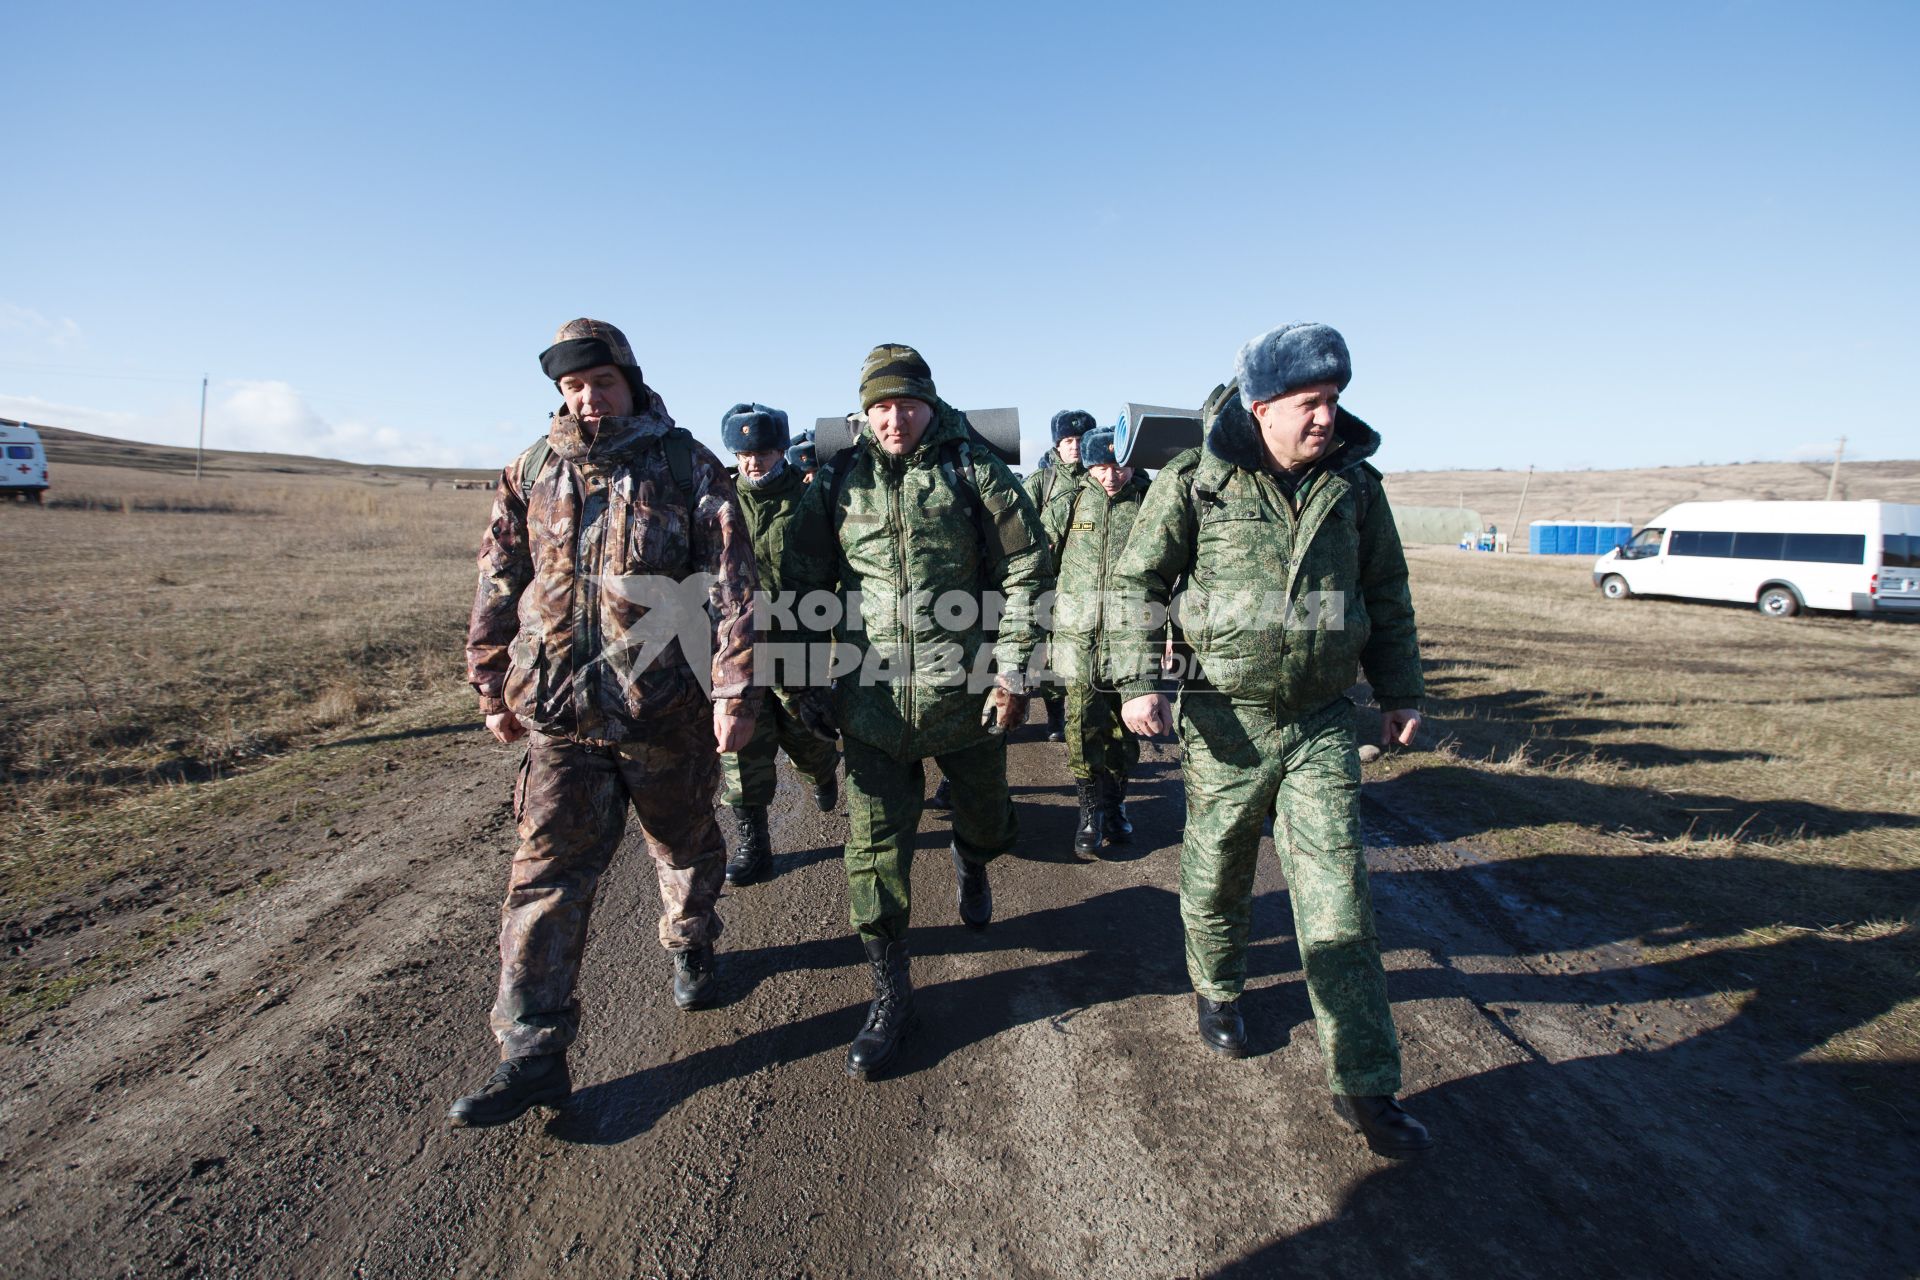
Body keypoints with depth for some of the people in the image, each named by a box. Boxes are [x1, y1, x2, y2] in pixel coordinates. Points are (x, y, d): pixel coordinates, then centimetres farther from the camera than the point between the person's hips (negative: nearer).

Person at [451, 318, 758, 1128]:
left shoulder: (685, 466, -3)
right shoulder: (532, 472, 8)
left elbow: (730, 581, -8)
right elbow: (498, 584, 13)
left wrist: (733, 689, -14)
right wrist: (493, 688, 13)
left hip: (669, 708, -2)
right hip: (559, 711, 2)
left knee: (685, 847, 16)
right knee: (546, 874, -1)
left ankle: (689, 947, 45)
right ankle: (532, 1055, 8)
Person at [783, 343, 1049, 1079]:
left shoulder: (974, 471, -3)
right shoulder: (837, 482, 3)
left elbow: (1025, 572, -1)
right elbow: (803, 584, 10)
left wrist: (1013, 669, -7)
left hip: (966, 689, 0)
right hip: (872, 696, 1)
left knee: (988, 822, 18)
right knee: (874, 849, 1)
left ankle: (970, 863, 56)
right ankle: (890, 995, 18)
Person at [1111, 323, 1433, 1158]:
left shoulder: (1354, 484, 3)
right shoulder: (1195, 483, -8)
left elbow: (1387, 596, 14)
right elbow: (1137, 583, -2)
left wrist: (1400, 691, 13)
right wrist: (1139, 682, -12)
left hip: (1322, 723, 2)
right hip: (1225, 720, -2)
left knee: (1338, 900, 2)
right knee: (1217, 872, 15)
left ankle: (1365, 1087, 13)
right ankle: (1216, 989, 44)